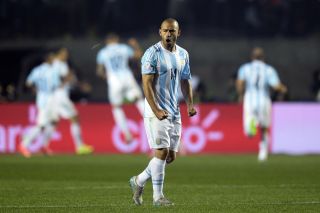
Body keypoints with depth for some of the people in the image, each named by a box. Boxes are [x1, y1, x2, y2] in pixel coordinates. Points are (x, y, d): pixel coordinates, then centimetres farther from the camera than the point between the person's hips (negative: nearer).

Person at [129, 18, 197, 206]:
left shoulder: (183, 55, 11)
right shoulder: (153, 54, -10)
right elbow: (147, 84, -15)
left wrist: (190, 104, 5)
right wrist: (156, 110, -24)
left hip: (174, 111, 7)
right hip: (156, 111, -7)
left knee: (171, 156, 7)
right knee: (162, 151, -11)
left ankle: (139, 181, 25)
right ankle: (158, 196, -3)